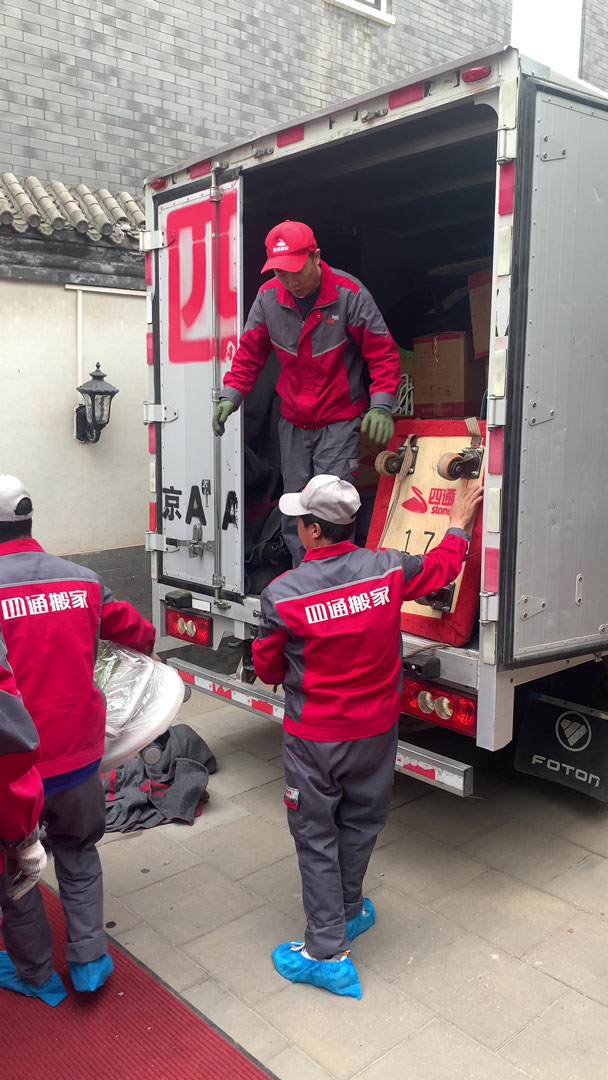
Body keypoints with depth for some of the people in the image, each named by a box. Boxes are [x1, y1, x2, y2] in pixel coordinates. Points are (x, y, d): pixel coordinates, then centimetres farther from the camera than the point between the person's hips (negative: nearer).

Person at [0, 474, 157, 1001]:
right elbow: (131, 628, 11)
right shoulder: (83, 581, -5)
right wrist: (148, 643, 33)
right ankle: (89, 961, 30)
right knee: (78, 851, 26)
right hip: (78, 757, 3)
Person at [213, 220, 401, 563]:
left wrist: (381, 406, -21)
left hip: (340, 422, -5)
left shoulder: (349, 294, -14)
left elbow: (383, 353, -10)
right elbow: (249, 354, 8)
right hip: (293, 423, 5)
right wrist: (230, 396, -4)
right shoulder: (268, 296, -3)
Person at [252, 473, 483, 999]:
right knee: (360, 821, 23)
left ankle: (327, 951, 20)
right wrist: (459, 525, 26)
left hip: (313, 737, -3)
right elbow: (442, 566, 8)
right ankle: (348, 910, 43)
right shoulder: (388, 569, -14)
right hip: (376, 729, 4)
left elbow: (268, 668, -7)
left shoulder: (282, 594, -22)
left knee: (315, 836, 12)